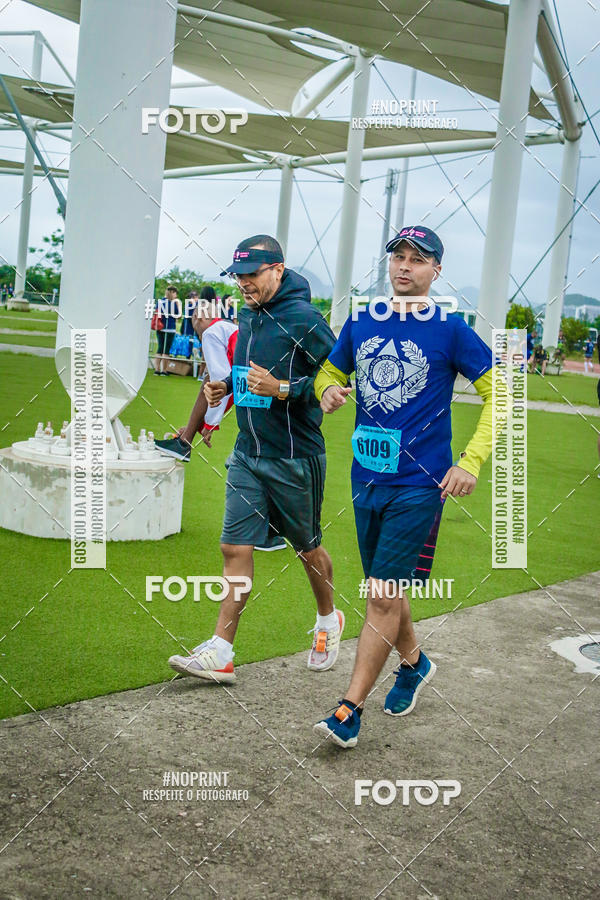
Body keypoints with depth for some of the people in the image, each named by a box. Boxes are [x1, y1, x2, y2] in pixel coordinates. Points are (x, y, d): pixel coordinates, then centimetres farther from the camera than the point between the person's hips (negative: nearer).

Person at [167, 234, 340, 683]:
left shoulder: (303, 319, -16)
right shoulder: (248, 316, 8)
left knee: (308, 548, 13)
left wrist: (282, 390, -25)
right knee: (236, 548, 1)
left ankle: (328, 619, 39)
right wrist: (226, 385, 4)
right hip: (248, 453, 6)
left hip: (294, 459, -6)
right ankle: (220, 653, 4)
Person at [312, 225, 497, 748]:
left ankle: (351, 709, 2)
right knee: (385, 589, 17)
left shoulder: (449, 328, -6)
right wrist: (328, 390, -4)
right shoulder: (362, 322, 7)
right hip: (367, 478, 5)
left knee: (383, 594, -7)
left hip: (418, 484, -5)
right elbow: (330, 370, 21)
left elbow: (500, 391, -3)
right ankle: (414, 663, 43)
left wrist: (472, 461, -12)